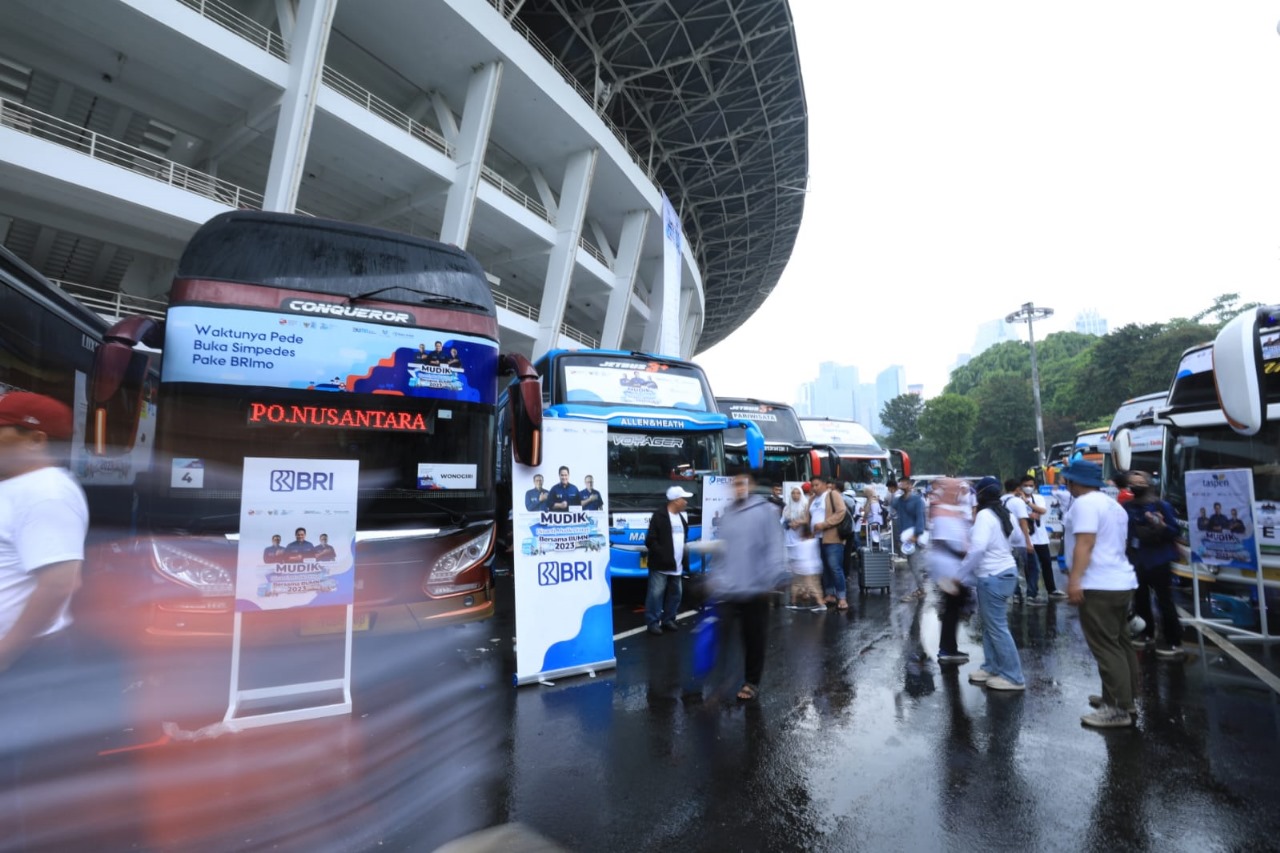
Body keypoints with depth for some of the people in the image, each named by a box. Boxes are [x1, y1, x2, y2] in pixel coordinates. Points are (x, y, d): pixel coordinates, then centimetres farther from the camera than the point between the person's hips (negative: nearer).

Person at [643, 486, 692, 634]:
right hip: (661, 565, -7)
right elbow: (650, 540, -14)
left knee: (675, 594, 13)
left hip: (677, 565, 7)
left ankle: (668, 620, 25)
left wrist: (685, 560, 12)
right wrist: (663, 555, -19)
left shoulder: (683, 517, 13)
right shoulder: (659, 516, -11)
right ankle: (653, 622, 6)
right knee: (656, 594, -4)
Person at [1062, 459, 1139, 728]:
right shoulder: (1113, 505, 19)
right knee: (1120, 643, 17)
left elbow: (1084, 544, -23)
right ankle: (1124, 698, 26)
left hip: (1099, 586, -10)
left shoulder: (1084, 504, -13)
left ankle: (1118, 709, -3)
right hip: (1122, 582, 10)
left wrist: (1075, 579, -27)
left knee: (1106, 648, -6)